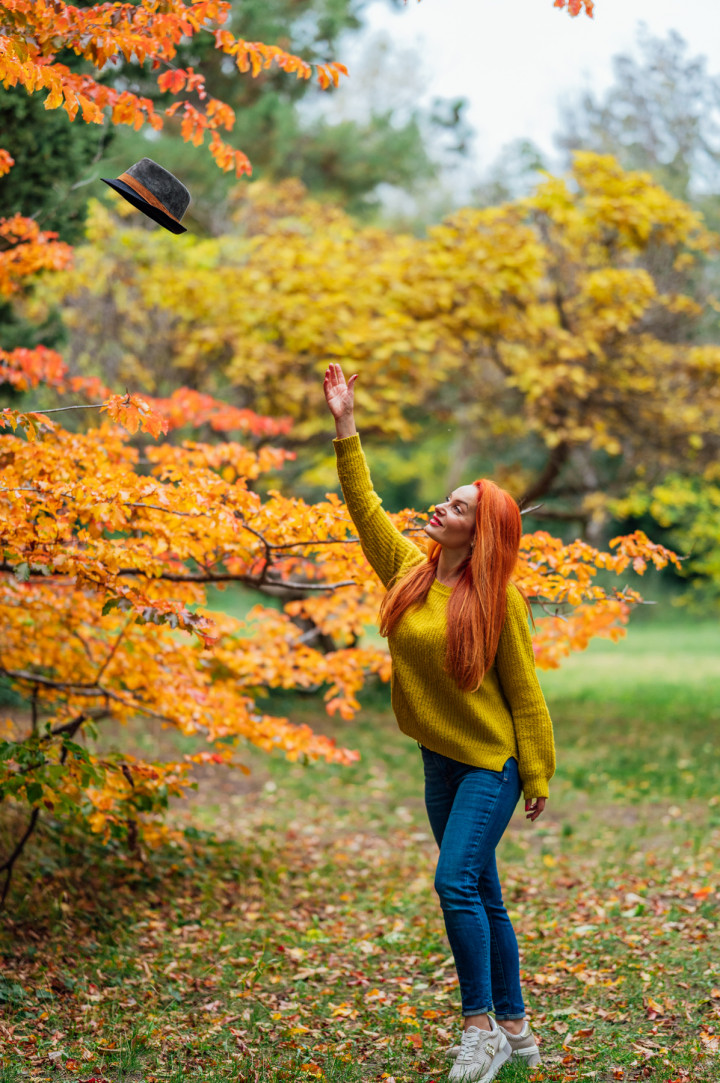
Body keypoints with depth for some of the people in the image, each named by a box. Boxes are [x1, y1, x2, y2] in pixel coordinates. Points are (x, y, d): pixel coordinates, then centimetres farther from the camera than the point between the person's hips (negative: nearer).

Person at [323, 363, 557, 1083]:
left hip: (492, 760, -6)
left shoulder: (497, 597, -13)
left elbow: (524, 693, -10)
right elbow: (364, 506, 5)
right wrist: (346, 428, 0)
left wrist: (537, 779, -8)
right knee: (482, 895, 11)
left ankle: (481, 1025, -1)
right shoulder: (409, 570, 2)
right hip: (439, 759, 6)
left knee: (456, 882, -16)